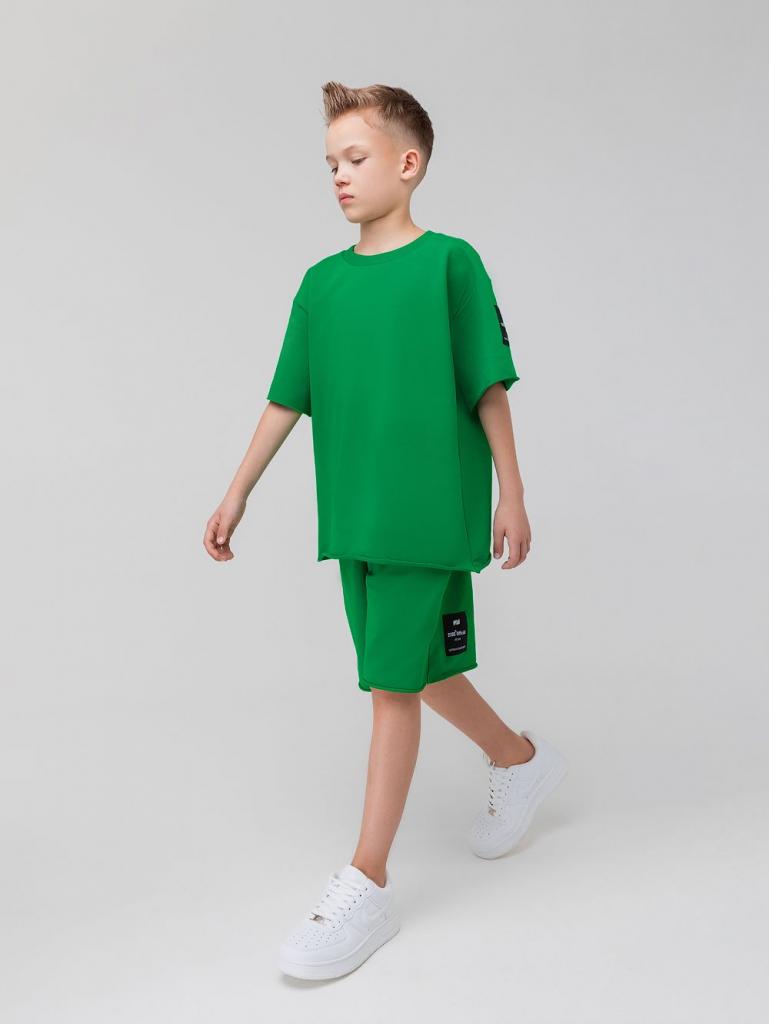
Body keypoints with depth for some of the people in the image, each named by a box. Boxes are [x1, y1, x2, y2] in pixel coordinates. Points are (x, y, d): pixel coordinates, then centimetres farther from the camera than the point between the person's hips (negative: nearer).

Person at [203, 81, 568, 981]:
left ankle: (366, 887, 5)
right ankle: (519, 759, 42)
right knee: (418, 667, 16)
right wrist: (237, 494, 12)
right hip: (354, 514, 6)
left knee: (395, 683, -4)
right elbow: (287, 399, 12)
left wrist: (511, 494, -4)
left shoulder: (449, 263, -6)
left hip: (430, 512, -6)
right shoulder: (321, 283, 8)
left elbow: (488, 387, -4)